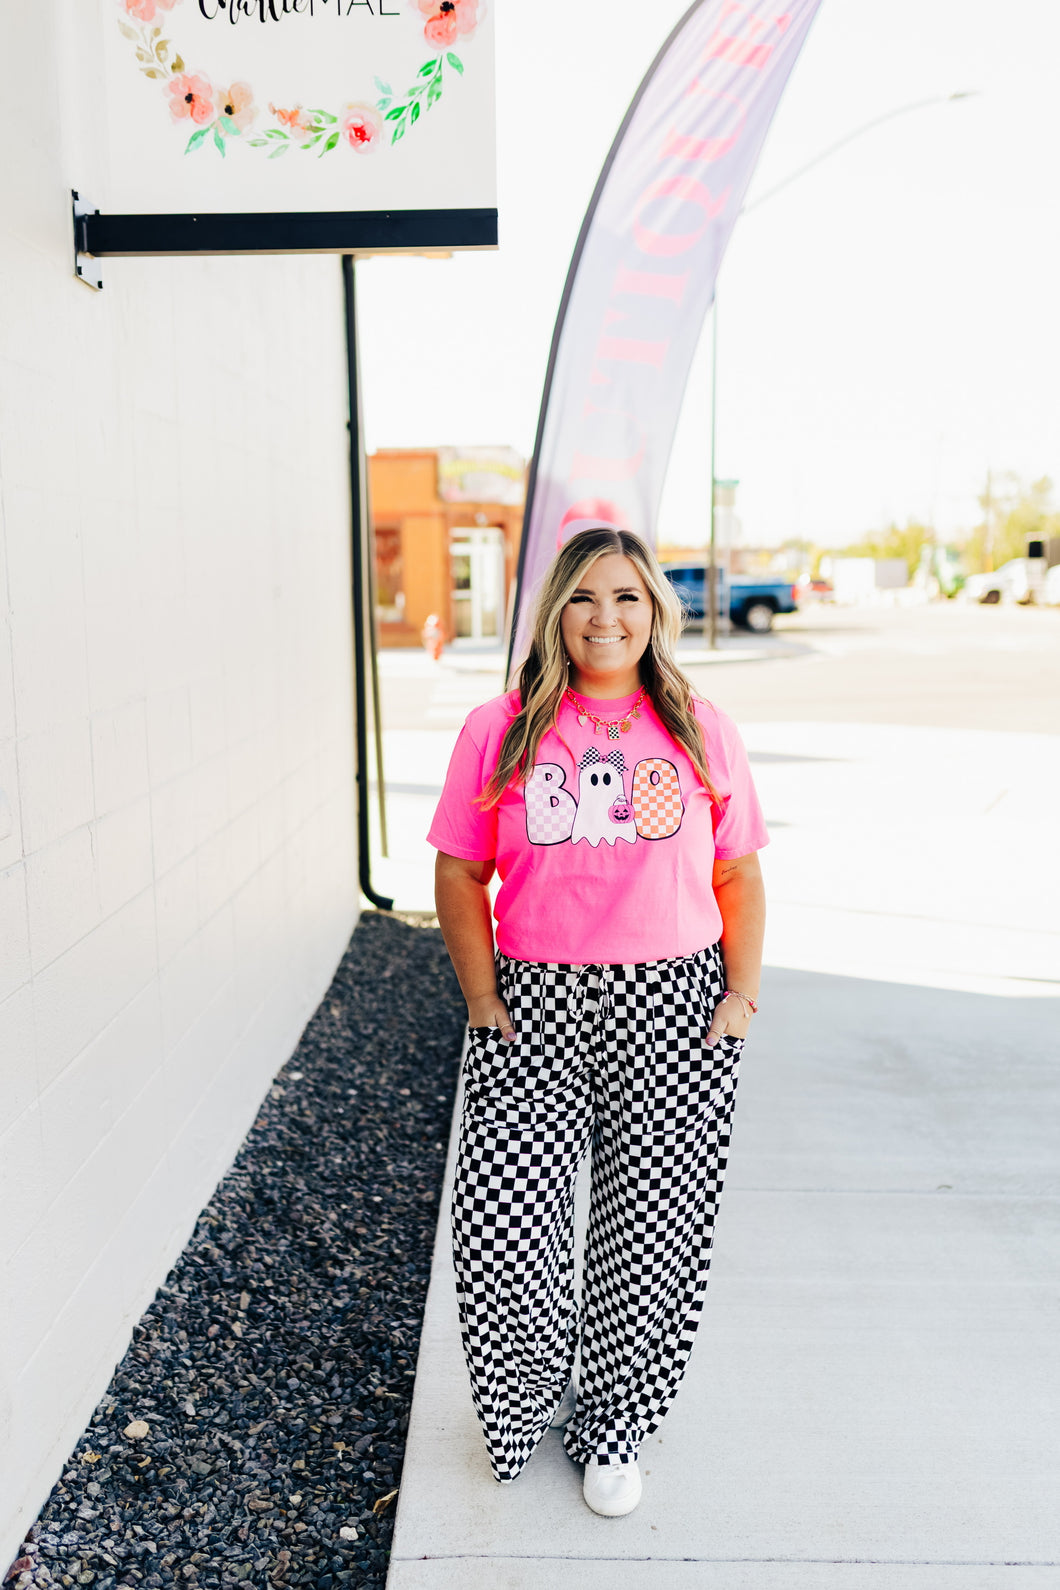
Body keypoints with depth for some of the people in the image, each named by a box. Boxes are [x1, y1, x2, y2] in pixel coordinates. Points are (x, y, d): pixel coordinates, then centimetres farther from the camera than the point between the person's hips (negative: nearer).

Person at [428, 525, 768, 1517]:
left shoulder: (701, 732, 5)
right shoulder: (500, 730, 1)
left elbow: (738, 878, 9)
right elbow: (460, 877, 3)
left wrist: (742, 993, -1)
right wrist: (483, 1003, -4)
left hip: (673, 1009, 1)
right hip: (533, 1007, 0)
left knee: (653, 1227, 7)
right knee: (501, 1223, -4)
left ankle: (613, 1429, 31)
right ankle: (535, 1395, 28)